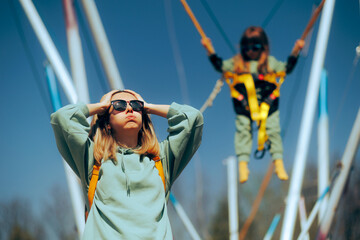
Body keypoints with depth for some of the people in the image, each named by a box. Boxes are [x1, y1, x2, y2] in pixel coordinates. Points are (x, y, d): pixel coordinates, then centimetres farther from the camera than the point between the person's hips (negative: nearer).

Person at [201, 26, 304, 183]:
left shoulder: (270, 62, 11)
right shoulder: (236, 63, 10)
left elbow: (286, 68, 10)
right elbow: (220, 66, 9)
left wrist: (295, 51, 1)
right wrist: (209, 49, 2)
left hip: (268, 105, 0)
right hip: (243, 108, 0)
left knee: (273, 132, -4)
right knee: (243, 132, -6)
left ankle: (279, 164, 1)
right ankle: (243, 165, -2)